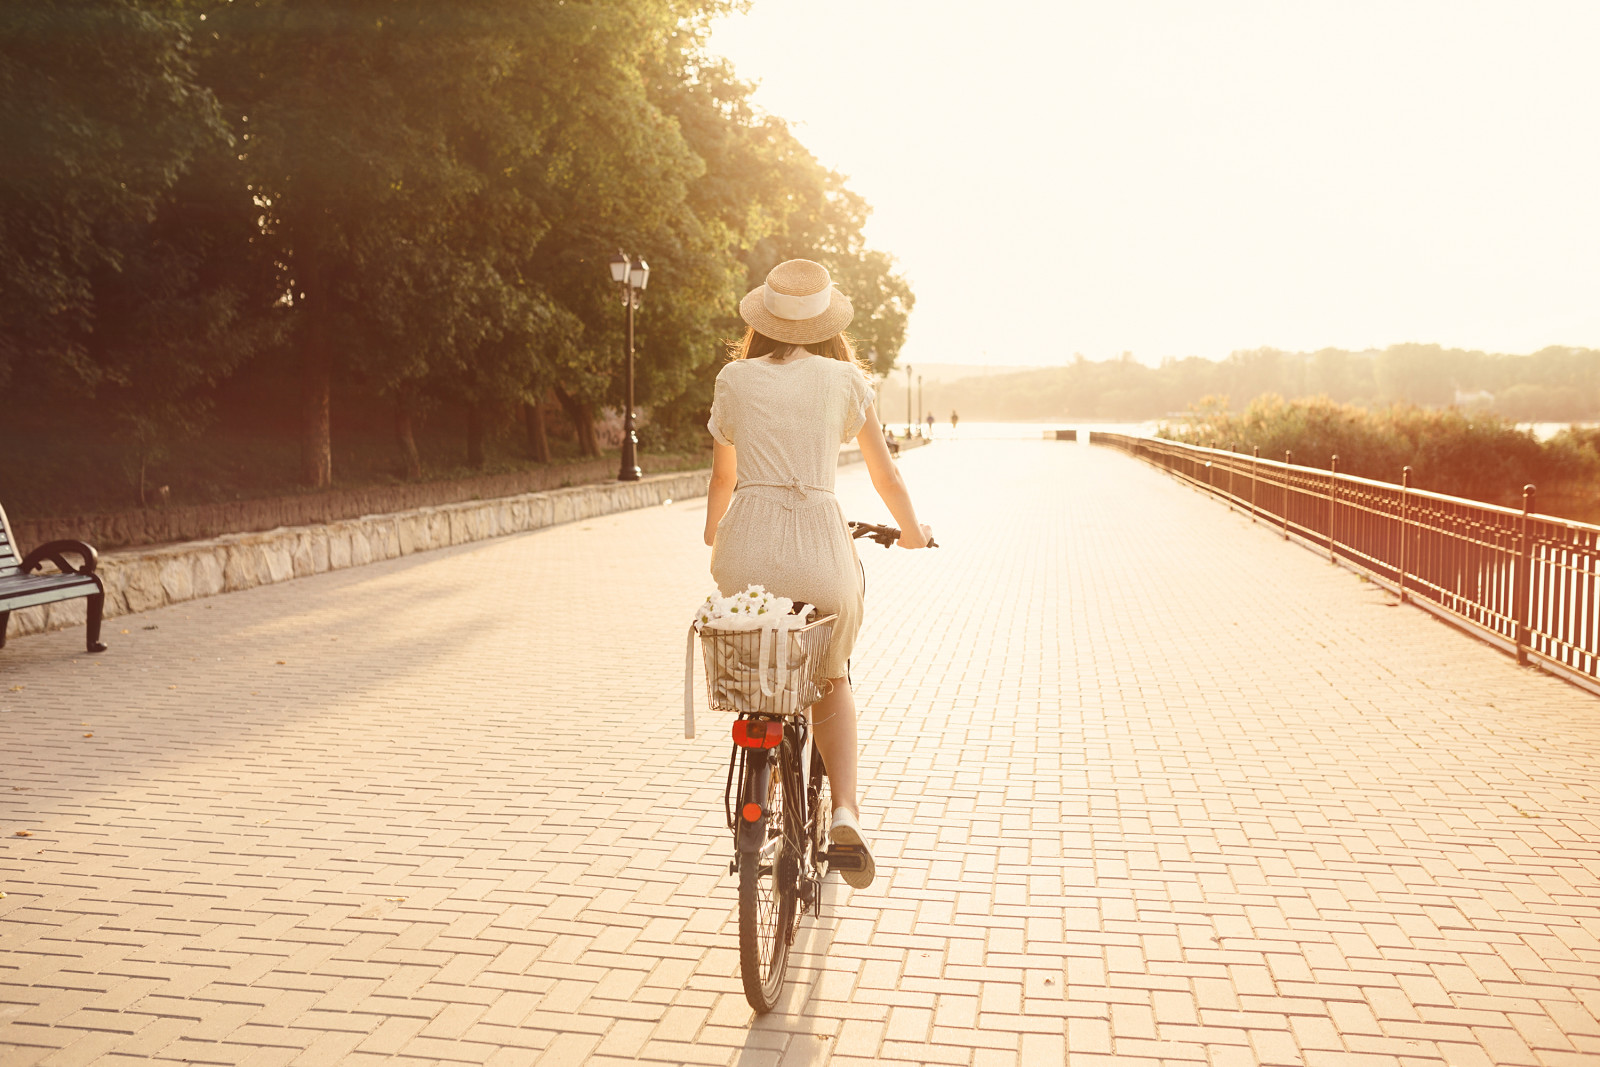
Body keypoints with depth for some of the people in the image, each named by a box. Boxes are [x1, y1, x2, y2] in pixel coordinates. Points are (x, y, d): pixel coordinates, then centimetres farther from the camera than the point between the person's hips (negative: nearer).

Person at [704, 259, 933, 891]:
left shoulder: (736, 378, 12)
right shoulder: (844, 379, 8)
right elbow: (884, 472, 18)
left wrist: (713, 531, 43)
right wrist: (911, 530, 36)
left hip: (745, 551, 1)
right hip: (819, 545, -1)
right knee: (831, 681, 22)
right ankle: (845, 810, 5)